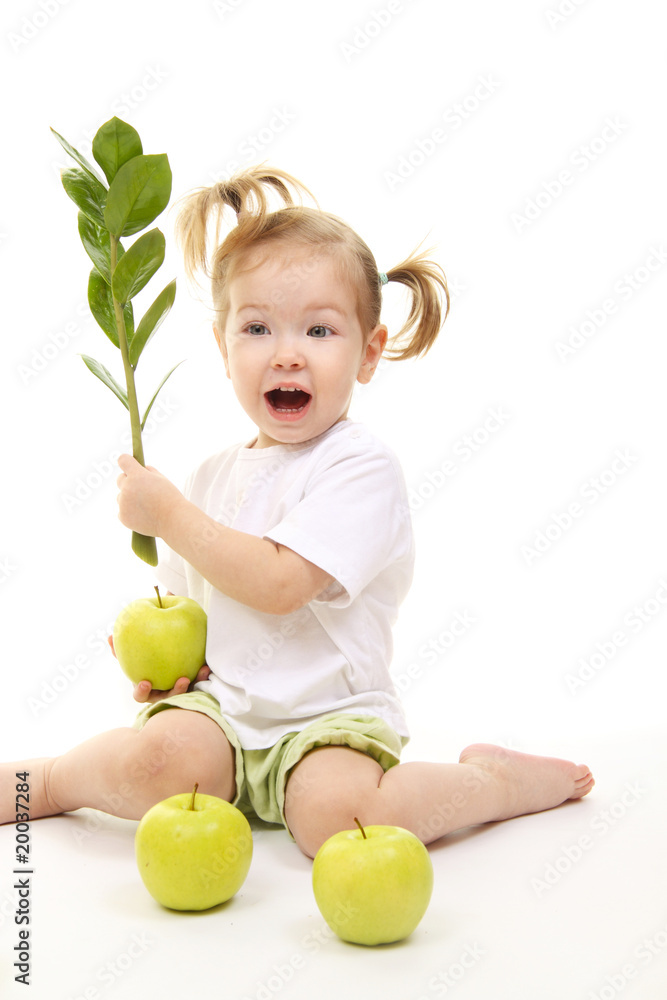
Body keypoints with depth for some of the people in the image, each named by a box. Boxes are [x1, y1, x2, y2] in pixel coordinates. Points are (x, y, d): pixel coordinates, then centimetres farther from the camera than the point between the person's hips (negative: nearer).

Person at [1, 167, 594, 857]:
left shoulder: (362, 467, -11)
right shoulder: (213, 476, 11)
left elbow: (278, 584, -22)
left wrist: (167, 513, -13)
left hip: (330, 716, -4)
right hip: (219, 703, 4)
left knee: (336, 812, -32)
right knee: (163, 757, -28)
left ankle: (501, 779, -5)